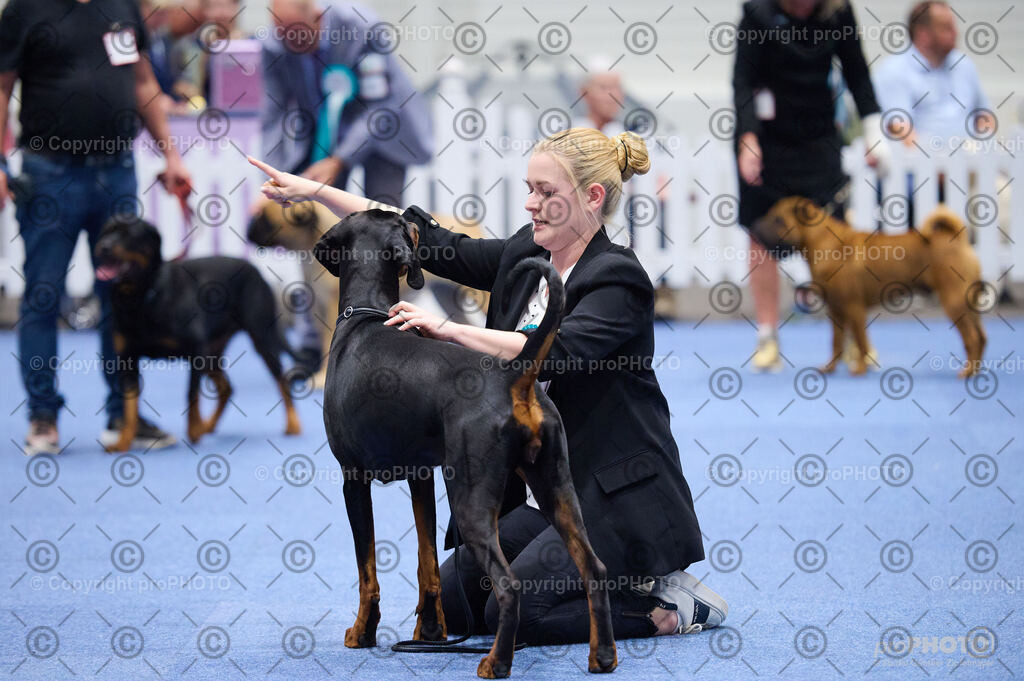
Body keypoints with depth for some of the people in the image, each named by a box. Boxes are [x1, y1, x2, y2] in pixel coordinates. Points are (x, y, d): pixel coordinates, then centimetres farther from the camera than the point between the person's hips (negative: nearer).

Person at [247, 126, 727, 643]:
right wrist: (314, 191, 5)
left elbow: (557, 353, -32)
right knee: (451, 601, 4)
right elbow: (433, 244, 9)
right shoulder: (523, 257, 8)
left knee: (513, 612, -21)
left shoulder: (617, 279, -16)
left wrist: (450, 329, -31)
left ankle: (671, 609, -3)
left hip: (622, 500, -9)